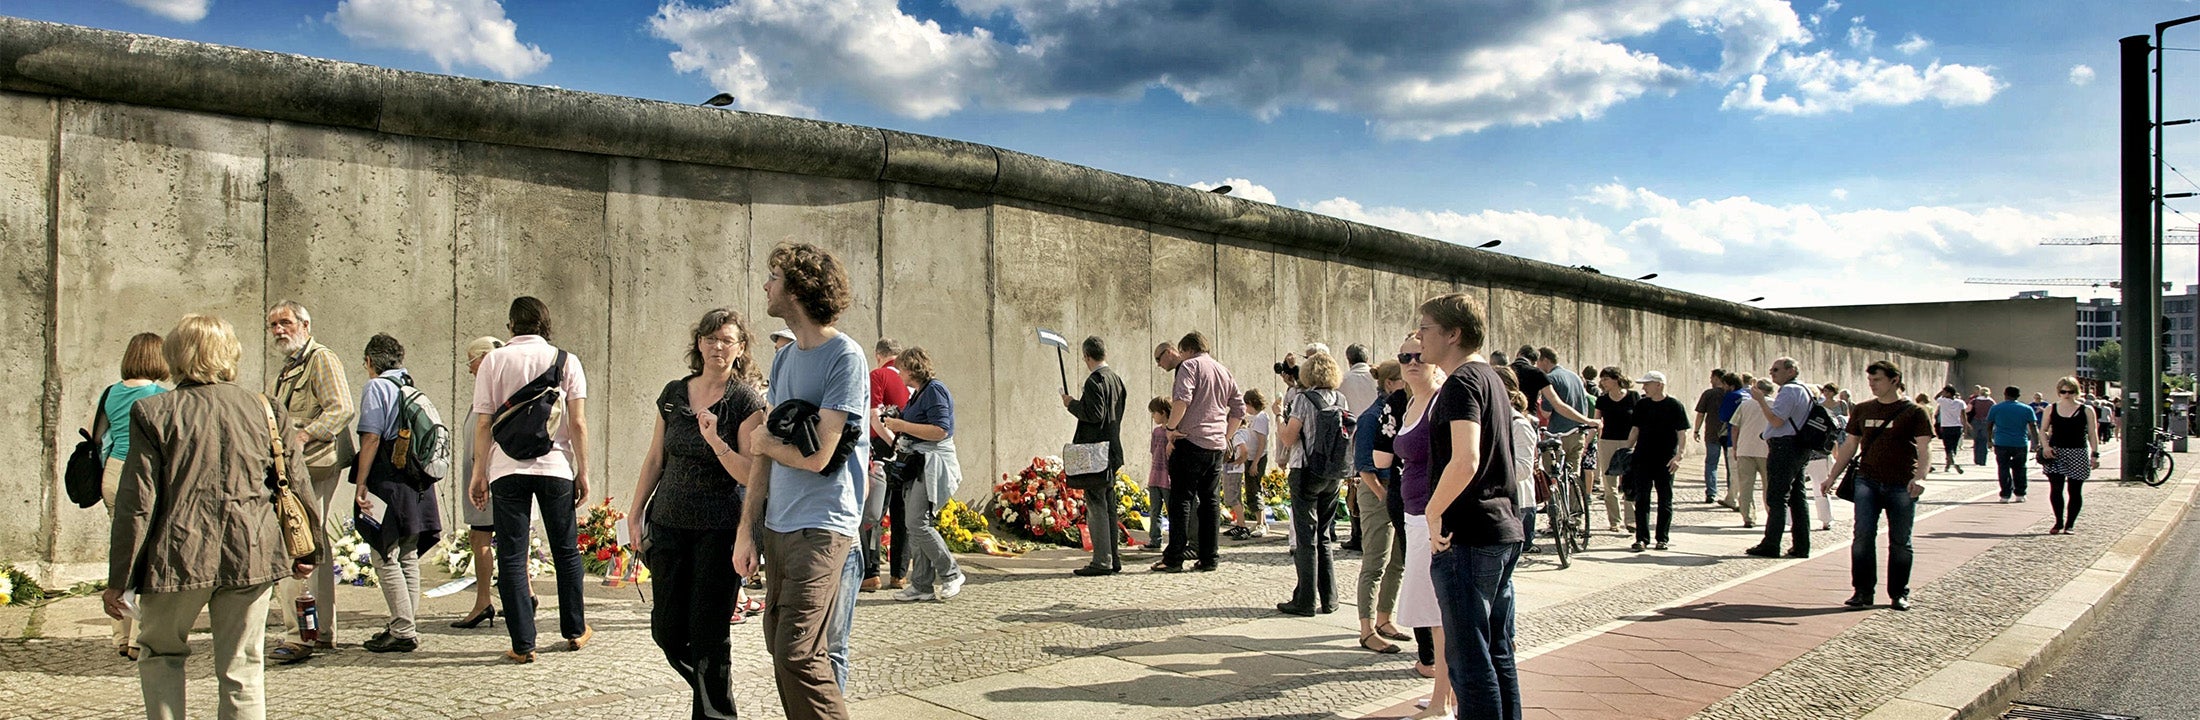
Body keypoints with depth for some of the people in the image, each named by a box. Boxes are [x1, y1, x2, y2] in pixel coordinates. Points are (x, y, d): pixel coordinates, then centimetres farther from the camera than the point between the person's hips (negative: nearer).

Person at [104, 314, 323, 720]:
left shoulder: (154, 413, -3)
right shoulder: (266, 410, 3)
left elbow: (137, 503, -4)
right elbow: (295, 485, 7)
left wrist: (117, 580, 2)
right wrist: (308, 550, 21)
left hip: (179, 556, -2)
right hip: (252, 554, 2)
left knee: (159, 653, 21)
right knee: (242, 671, 8)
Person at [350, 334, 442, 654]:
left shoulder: (376, 387, -6)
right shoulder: (413, 388, 14)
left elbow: (371, 437, -14)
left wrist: (361, 483, -12)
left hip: (387, 482, -8)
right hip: (417, 484, 8)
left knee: (385, 558, -4)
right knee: (408, 558, 13)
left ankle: (403, 631, -6)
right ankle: (409, 627, 17)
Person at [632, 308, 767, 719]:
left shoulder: (747, 401, -7)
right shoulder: (673, 394, 7)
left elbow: (750, 476, -13)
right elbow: (655, 458, 15)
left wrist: (715, 440, -26)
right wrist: (635, 511, 15)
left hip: (720, 527, -5)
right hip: (669, 522, 5)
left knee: (708, 634, -3)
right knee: (667, 632, 7)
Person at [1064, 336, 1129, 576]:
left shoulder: (1095, 380, -14)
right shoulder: (1116, 379, 14)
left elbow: (1095, 415, -20)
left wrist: (1072, 403, -7)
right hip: (1112, 451, 9)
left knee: (1096, 506, -7)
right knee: (1108, 506, 14)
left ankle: (1102, 561, -8)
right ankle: (1113, 558, 18)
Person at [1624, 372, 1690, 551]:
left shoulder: (1675, 406, -4)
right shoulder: (1641, 405, 9)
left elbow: (1682, 434, -6)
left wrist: (1679, 456, -17)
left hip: (1665, 461, -3)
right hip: (1642, 459, 3)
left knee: (1665, 500, 4)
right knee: (1641, 499, -1)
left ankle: (1662, 538, 12)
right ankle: (1641, 538, 0)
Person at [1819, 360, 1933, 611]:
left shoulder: (1914, 412, 0)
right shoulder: (1862, 410, 12)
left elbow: (1924, 449, -8)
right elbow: (1849, 445, 17)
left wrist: (1919, 477, -24)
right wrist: (1832, 476, 12)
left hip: (1901, 486, -3)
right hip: (1868, 481, 3)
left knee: (1900, 541, 4)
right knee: (1863, 536, -7)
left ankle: (1899, 593, 15)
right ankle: (1863, 591, -2)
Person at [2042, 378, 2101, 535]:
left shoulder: (2087, 411, 3)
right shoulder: (2051, 409, 7)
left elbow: (2092, 434, 3)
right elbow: (2043, 430, 10)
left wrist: (2095, 454, -4)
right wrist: (2045, 446, -7)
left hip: (2078, 453, -1)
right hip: (2055, 452, 1)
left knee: (2074, 491, 3)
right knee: (2055, 488, -5)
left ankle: (2070, 524, 12)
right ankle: (2059, 522, 7)